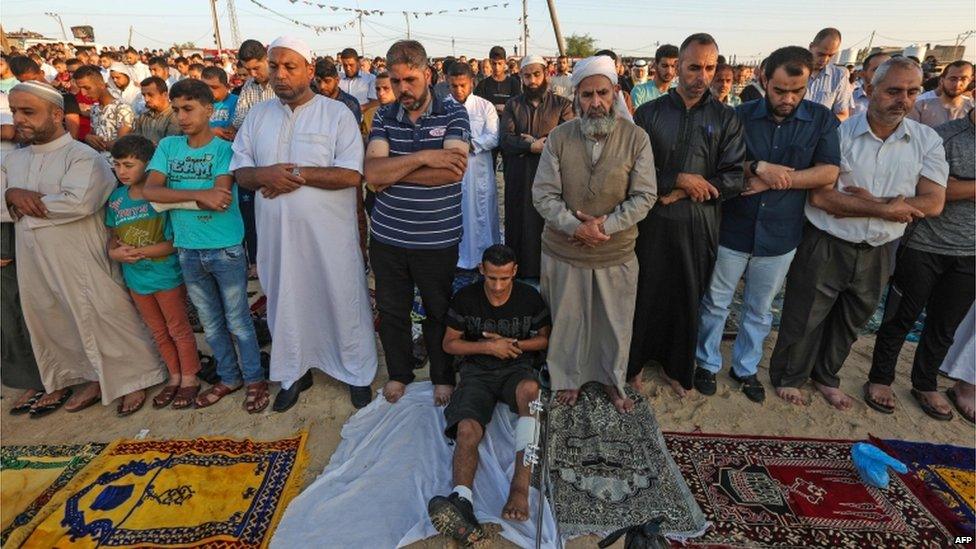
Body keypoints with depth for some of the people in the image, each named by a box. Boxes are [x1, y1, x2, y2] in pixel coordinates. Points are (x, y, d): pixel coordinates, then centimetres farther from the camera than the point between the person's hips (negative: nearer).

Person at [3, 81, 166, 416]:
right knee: (52, 325, 16)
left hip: (81, 263, -8)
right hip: (33, 263, 8)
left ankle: (134, 380, 17)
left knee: (106, 321, 0)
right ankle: (96, 379, 32)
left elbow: (78, 203, -26)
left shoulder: (82, 157, -11)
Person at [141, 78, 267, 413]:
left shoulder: (224, 149, -8)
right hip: (187, 251, 5)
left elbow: (219, 199, -20)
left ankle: (254, 379, 22)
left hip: (226, 249, -5)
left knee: (237, 321, 6)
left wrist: (171, 196, -12)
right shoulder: (168, 146, 5)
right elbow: (149, 191, -8)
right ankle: (229, 378, 33)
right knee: (210, 323, 16)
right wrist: (199, 195, -20)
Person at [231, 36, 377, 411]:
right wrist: (263, 174, -14)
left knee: (343, 301, 7)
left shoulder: (337, 114, -5)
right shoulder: (258, 115, 10)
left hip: (329, 233, -4)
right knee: (286, 303, 15)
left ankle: (357, 373, 26)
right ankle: (295, 373, 36)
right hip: (277, 234, 4)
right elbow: (239, 171, 9)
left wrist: (298, 174, -18)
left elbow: (351, 174, -14)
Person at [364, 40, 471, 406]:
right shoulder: (384, 118, 3)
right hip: (387, 237, 3)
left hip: (437, 239, -2)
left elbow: (452, 171, -21)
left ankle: (443, 377, 38)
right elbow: (372, 172, -12)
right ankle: (398, 373, 41)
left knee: (439, 312, 15)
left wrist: (392, 173, -15)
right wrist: (424, 157, -22)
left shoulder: (454, 115, -5)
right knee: (391, 310, 17)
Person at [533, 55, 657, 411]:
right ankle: (568, 379, 40)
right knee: (566, 320, 16)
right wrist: (575, 226, -21)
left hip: (617, 253, 0)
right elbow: (543, 195, -9)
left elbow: (644, 196, -8)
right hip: (563, 251, 0)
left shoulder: (636, 138, -7)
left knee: (615, 322, 16)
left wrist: (605, 225, -20)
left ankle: (613, 381, 41)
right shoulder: (559, 137, -6)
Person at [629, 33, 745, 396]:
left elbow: (735, 178, -5)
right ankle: (636, 361, 28)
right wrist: (679, 180, -15)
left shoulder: (726, 119, 3)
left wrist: (680, 194, -13)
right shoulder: (649, 113, 1)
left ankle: (677, 368, 33)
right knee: (645, 294, 7)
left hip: (699, 225, 1)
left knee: (688, 299, 12)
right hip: (652, 221, -1)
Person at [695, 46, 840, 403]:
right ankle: (707, 363, 30)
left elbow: (829, 173, -10)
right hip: (732, 229, -1)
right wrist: (759, 167, -24)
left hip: (779, 235, 2)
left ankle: (745, 367, 35)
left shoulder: (822, 120, -2)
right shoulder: (741, 116, -5)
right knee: (716, 303, 10)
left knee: (759, 309, 16)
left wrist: (773, 180, -19)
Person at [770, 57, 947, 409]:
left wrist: (869, 201, -20)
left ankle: (826, 376, 42)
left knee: (850, 323, 21)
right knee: (804, 319, 9)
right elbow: (819, 197, -20)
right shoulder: (839, 134, -12)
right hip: (825, 247, -4)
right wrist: (885, 209, -17)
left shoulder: (927, 141, 0)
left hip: (876, 253, 4)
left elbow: (932, 203, -9)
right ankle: (788, 377, 31)